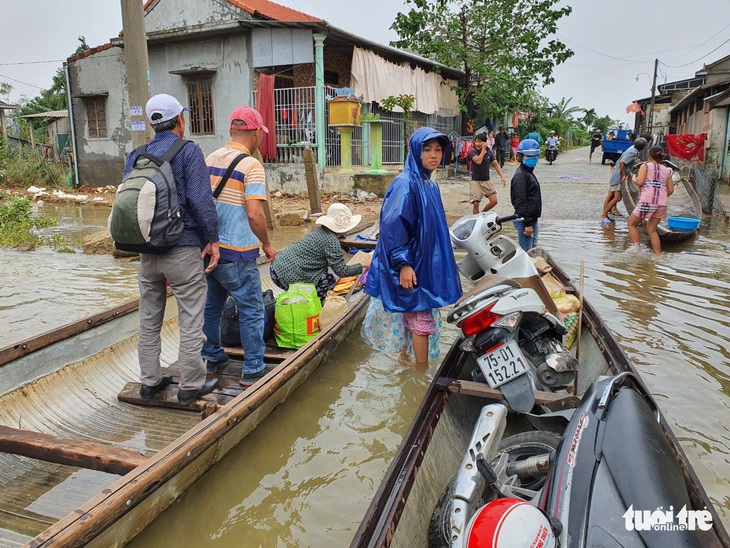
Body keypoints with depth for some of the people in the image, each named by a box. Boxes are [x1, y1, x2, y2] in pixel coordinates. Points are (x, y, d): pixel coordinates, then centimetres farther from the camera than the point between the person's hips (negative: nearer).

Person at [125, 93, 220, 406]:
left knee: (149, 319, 16)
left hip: (147, 251, 6)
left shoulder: (136, 156, 10)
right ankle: (191, 386, 12)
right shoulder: (188, 151, -8)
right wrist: (212, 239, -9)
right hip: (183, 248, -6)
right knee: (190, 321, 4)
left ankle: (149, 381, 27)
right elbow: (201, 199, -17)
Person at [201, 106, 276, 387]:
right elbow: (254, 214, -21)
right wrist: (267, 244, -6)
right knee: (251, 310, 4)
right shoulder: (251, 165, -14)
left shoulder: (210, 159, 8)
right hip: (236, 252, -7)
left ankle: (212, 357, 33)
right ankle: (252, 369, 10)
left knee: (211, 305, 20)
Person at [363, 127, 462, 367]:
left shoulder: (430, 184, 11)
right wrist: (403, 263, -28)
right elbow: (393, 225, -25)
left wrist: (440, 262, 22)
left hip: (426, 264, 9)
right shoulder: (405, 184, -18)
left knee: (409, 317, 17)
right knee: (421, 321, -1)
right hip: (411, 266, -9)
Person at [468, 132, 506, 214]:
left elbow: (496, 164, 10)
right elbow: (478, 161, -24)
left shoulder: (489, 152, 6)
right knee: (475, 203, -8)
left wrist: (502, 176, 0)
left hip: (487, 181, 4)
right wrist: (483, 149, -15)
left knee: (494, 201, -3)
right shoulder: (472, 152, -7)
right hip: (476, 181, -4)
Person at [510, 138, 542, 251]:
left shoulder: (529, 172, 15)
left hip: (532, 218, 10)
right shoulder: (520, 175, -16)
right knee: (526, 251, -7)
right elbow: (521, 201, -21)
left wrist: (531, 221, 20)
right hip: (525, 220, -10)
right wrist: (527, 223, -22)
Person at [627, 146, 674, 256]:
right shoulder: (667, 170, 16)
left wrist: (634, 179, 10)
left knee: (632, 224, 12)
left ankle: (636, 248, -1)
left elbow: (639, 182, -11)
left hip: (647, 201, -5)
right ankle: (658, 255, 11)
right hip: (662, 204, 5)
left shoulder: (645, 166, 2)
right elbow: (671, 190, 11)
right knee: (651, 229, 14)